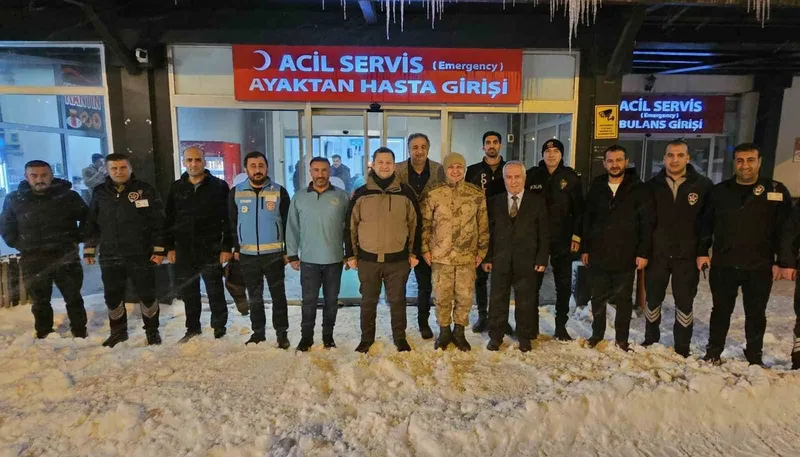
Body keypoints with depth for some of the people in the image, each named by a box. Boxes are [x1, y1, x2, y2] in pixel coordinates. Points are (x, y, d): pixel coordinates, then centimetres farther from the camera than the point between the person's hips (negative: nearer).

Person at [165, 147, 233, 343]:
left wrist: (227, 247, -11)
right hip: (184, 250, 4)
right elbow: (169, 220, 12)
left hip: (211, 249, -4)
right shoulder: (176, 188, 10)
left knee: (215, 292, 3)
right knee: (188, 292, 13)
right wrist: (170, 247, 7)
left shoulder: (219, 186, -2)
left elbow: (229, 219, -6)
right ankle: (193, 328, 28)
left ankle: (219, 330, 16)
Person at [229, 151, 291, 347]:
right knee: (254, 297, 13)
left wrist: (288, 251, -3)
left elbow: (288, 224, 0)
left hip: (274, 253, -2)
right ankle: (258, 332, 27)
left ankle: (282, 333, 16)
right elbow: (232, 223, 8)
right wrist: (236, 248, 3)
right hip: (247, 254, 2)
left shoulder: (279, 192, -3)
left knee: (278, 295, 6)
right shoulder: (236, 193, 3)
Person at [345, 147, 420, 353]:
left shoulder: (406, 193, 0)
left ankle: (400, 338, 29)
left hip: (398, 259, 0)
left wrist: (414, 253, 3)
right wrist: (351, 255, 2)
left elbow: (415, 224, 5)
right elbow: (350, 226, 4)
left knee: (397, 300, 12)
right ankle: (366, 338, 29)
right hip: (368, 259, 1)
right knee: (368, 301, 12)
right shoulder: (361, 194, 0)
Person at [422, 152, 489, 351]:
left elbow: (483, 225, 4)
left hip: (467, 256, 1)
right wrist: (425, 248, -1)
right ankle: (444, 331, 29)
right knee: (442, 296, 10)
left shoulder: (477, 194, -1)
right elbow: (425, 224, 3)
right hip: (440, 256, 0)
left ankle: (459, 331, 28)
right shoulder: (433, 195, -4)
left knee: (464, 296, 10)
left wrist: (482, 250, 2)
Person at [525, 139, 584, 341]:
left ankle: (561, 326, 21)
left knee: (564, 285, 8)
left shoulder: (571, 177, 2)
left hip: (563, 240, 1)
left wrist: (577, 235, -4)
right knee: (533, 284, 7)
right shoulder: (532, 175, 1)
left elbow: (578, 209, 3)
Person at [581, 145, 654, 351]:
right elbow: (586, 220, 8)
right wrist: (584, 248, 4)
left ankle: (622, 339, 22)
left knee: (624, 299, 10)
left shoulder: (639, 189, -3)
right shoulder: (596, 188, 6)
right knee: (598, 298, 13)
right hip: (598, 255, 2)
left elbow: (646, 224, -5)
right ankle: (597, 333, 28)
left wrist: (643, 253, -10)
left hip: (626, 256, -2)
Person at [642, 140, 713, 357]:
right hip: (656, 254, 1)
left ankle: (682, 348, 21)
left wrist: (703, 251, -7)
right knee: (653, 299, 12)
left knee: (684, 303, 9)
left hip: (687, 256, -1)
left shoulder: (703, 185, -2)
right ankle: (650, 340, 29)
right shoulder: (652, 185, 1)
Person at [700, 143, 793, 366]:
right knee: (721, 311, 12)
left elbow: (785, 229, 0)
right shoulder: (719, 191, 4)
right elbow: (705, 225, 7)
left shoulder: (776, 191, 0)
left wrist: (782, 262, -4)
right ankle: (713, 352, 25)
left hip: (759, 267, -1)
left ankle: (754, 356, 28)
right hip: (723, 265, 1)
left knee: (756, 314, 12)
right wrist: (702, 252, 0)